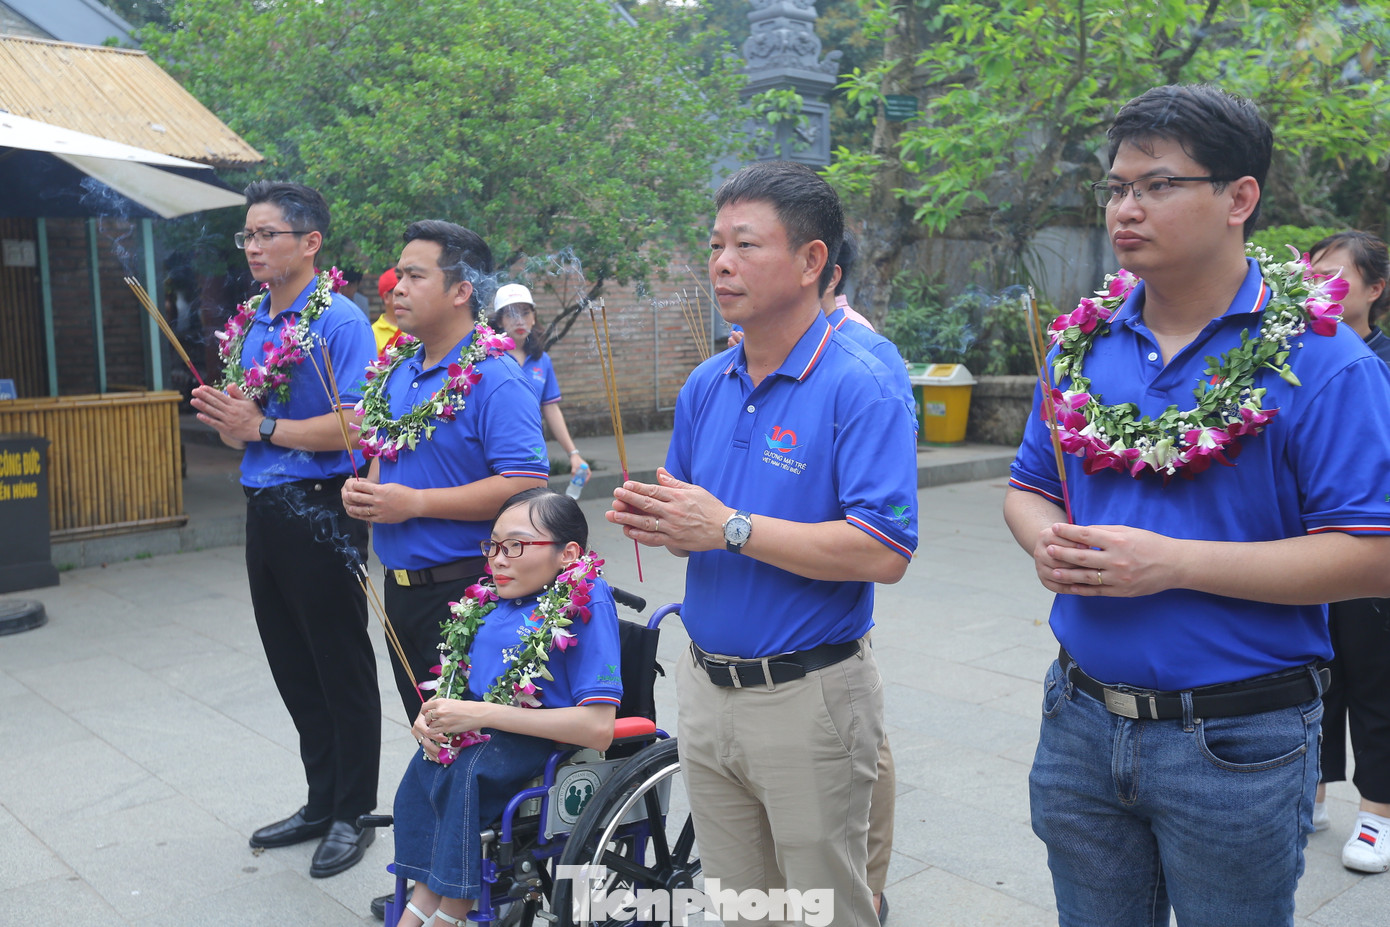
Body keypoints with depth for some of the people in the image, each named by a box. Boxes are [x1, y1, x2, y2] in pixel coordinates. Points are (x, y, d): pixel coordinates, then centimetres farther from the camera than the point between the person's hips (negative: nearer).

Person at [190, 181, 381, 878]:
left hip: (320, 512, -8)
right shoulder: (249, 324, 12)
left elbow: (355, 425, -22)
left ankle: (352, 813, 19)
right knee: (292, 668, 17)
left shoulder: (338, 319, -12)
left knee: (342, 669, 4)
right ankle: (321, 801, 32)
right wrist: (224, 418, -5)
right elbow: (241, 430, 18)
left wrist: (263, 427, -18)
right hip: (264, 509, 9)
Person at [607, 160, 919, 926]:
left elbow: (884, 554, -25)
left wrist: (730, 528, -24)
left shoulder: (860, 389, -16)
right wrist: (655, 522, -9)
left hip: (809, 697, -6)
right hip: (704, 685, 7)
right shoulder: (705, 386, 6)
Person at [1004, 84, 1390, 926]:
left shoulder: (1322, 361, -12)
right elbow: (1029, 489, 13)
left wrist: (1172, 562, -23)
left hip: (1238, 744, -4)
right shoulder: (1082, 344, 4)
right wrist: (1051, 542, -10)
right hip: (1082, 719, 5)